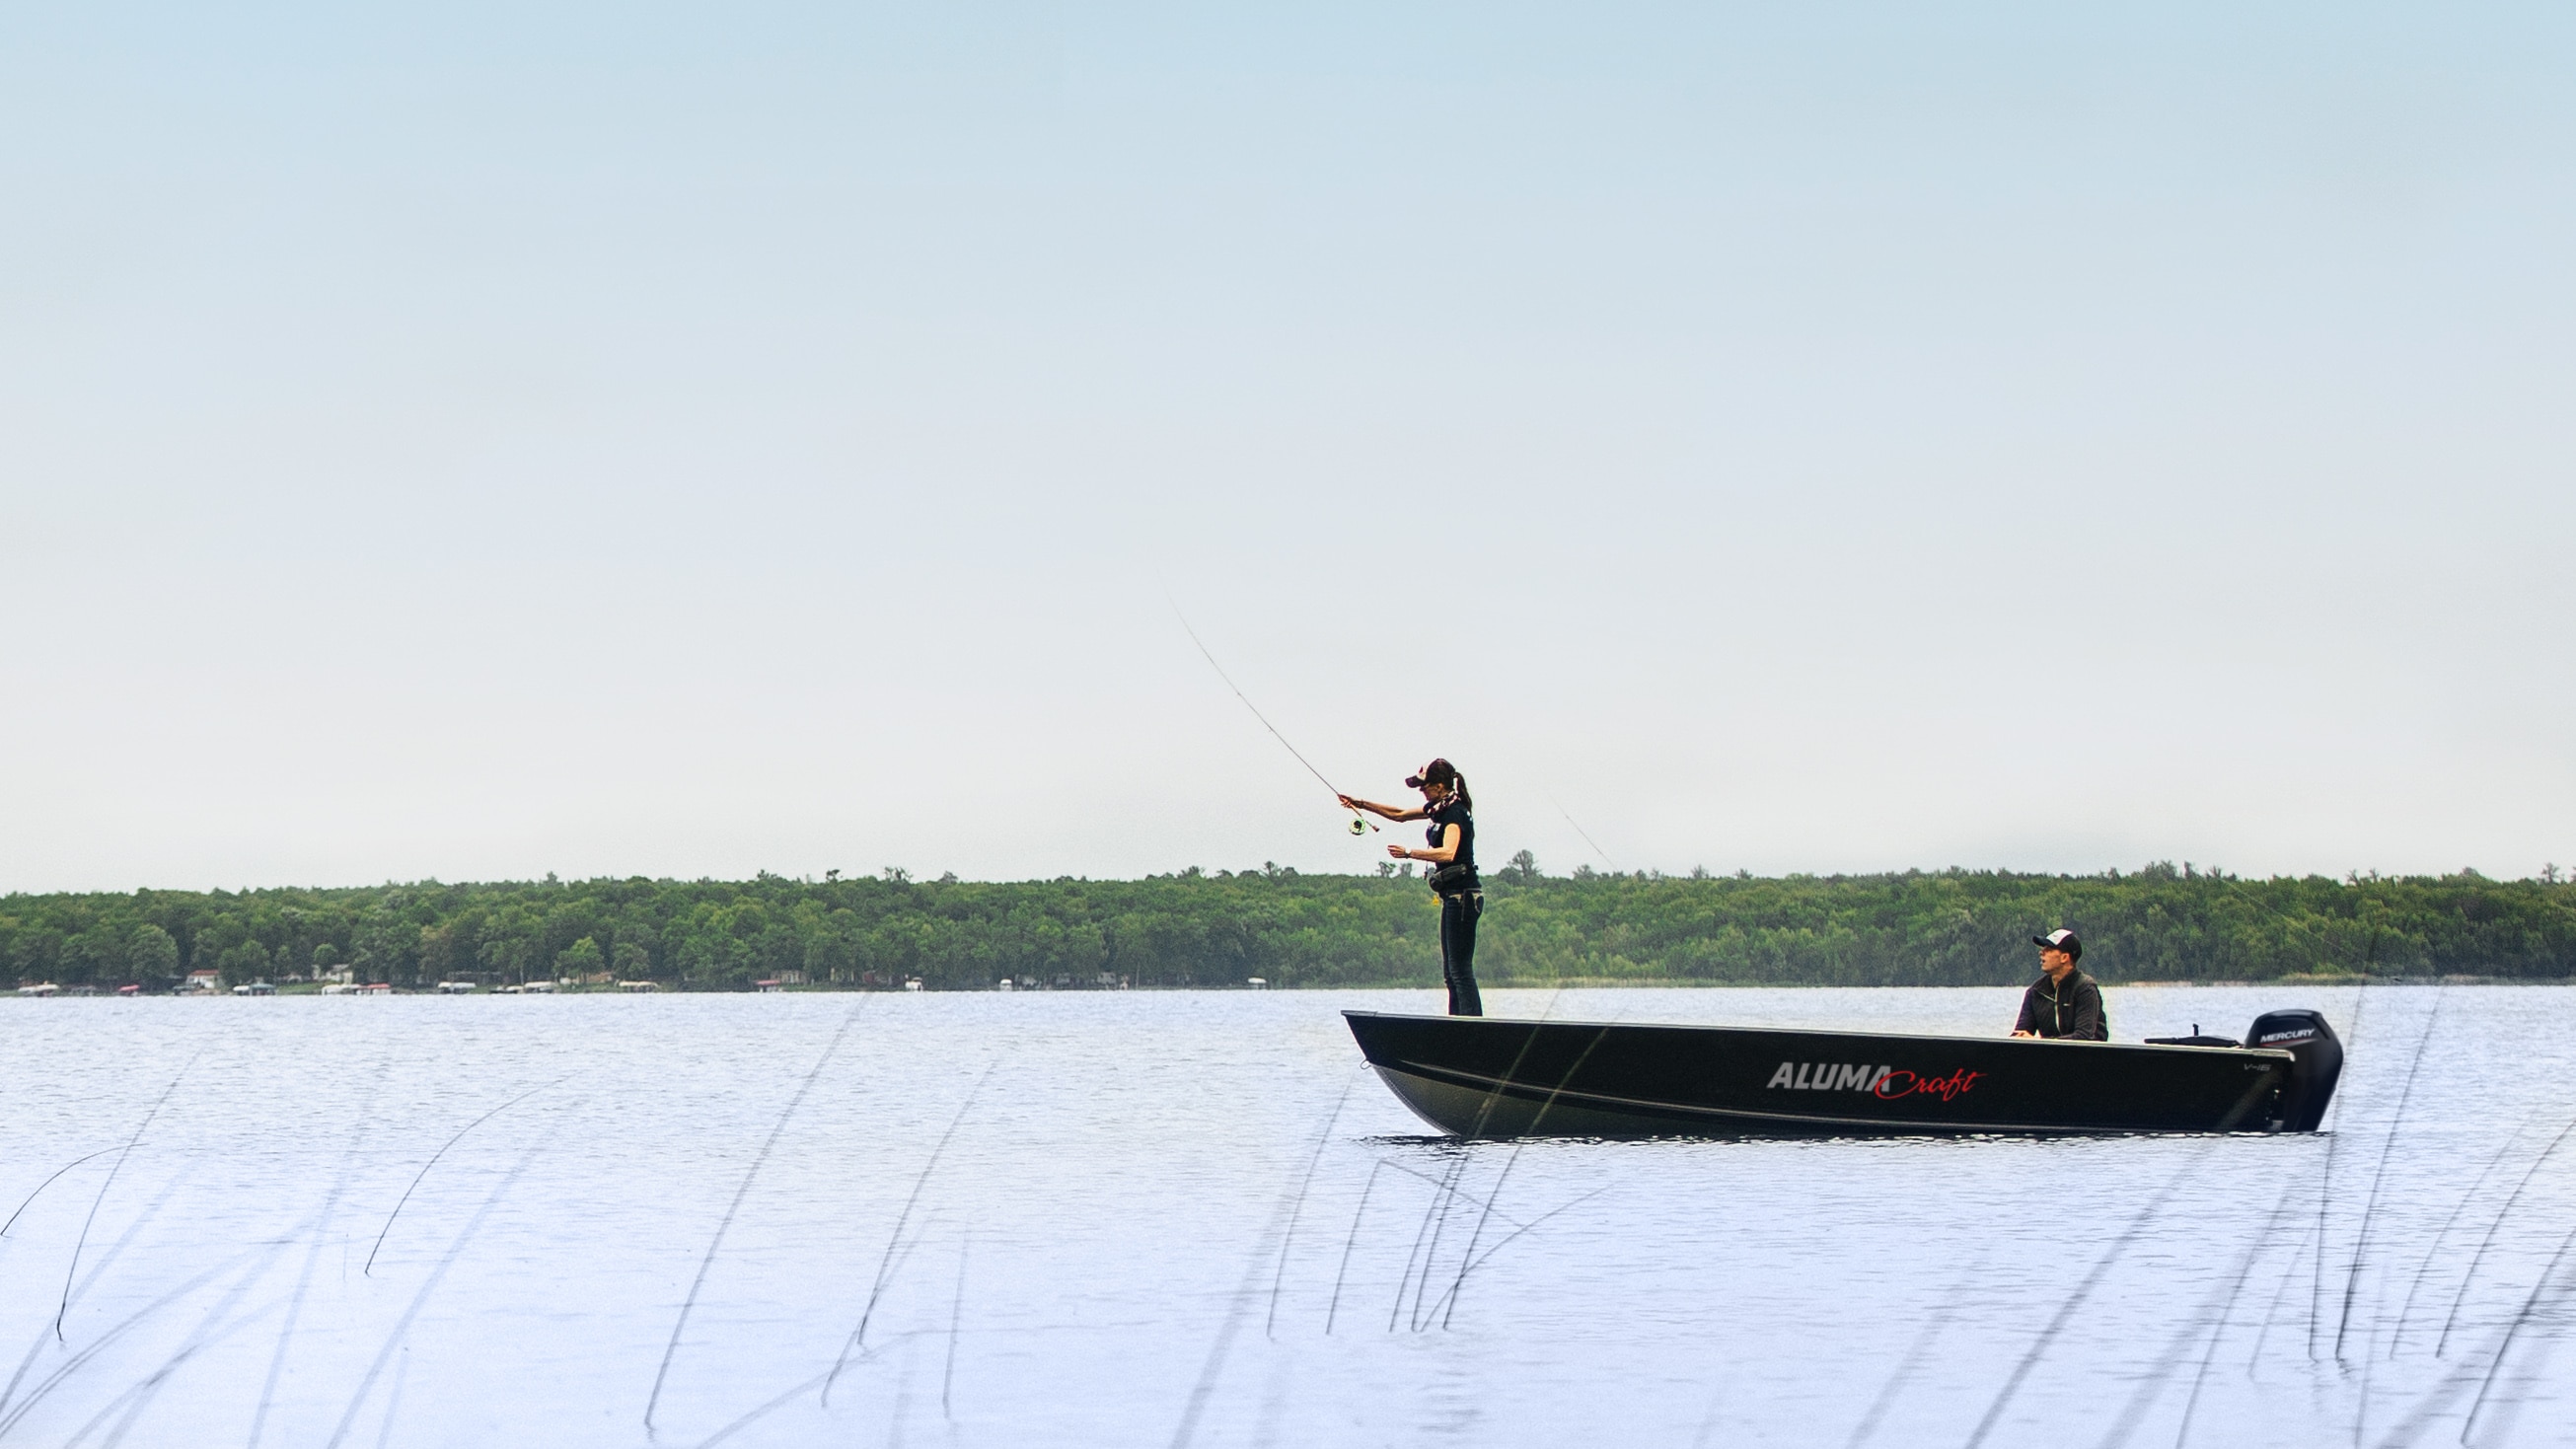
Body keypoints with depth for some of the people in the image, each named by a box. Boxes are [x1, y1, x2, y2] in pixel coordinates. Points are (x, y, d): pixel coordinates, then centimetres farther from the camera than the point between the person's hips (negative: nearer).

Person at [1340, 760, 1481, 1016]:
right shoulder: (1439, 808, 13)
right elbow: (1400, 814, 27)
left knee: (1460, 969, -13)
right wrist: (1362, 804, 23)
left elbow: (1448, 853, -32)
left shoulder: (1456, 813, -15)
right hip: (1453, 897, 10)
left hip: (1463, 896, -10)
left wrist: (1409, 852, -30)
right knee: (1451, 972, 9)